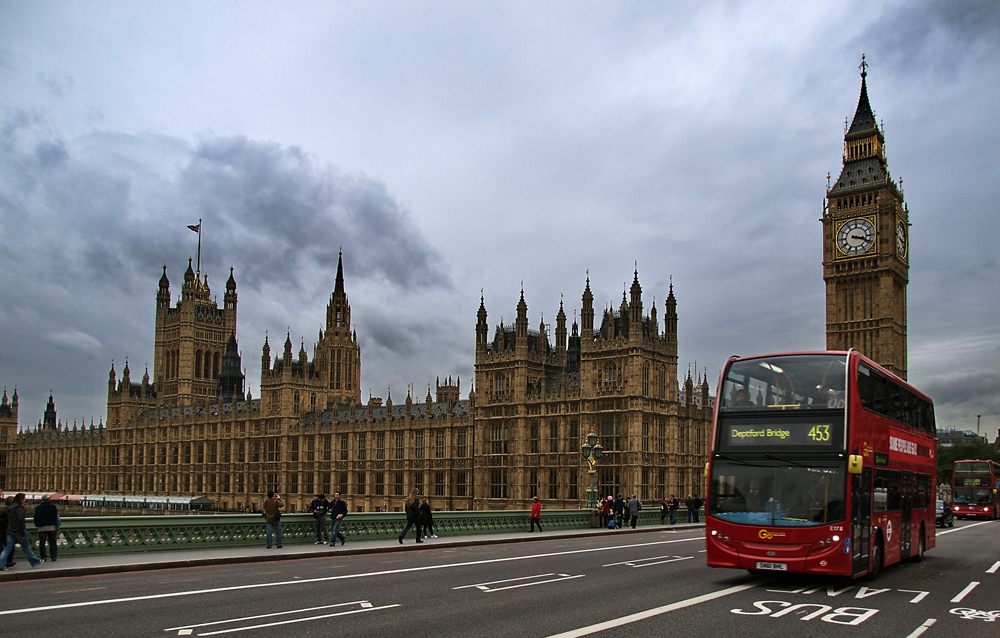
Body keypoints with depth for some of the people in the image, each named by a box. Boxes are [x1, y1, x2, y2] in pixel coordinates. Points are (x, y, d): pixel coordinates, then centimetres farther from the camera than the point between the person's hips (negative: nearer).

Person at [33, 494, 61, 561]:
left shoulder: (38, 508, -1)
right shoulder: (53, 507, -2)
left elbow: (35, 518, 2)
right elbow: (57, 517, 0)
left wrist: (37, 526, 15)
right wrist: (57, 527, 6)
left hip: (42, 527, 0)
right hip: (52, 527, 0)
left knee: (42, 543, 5)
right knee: (52, 542, 5)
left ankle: (43, 557, 0)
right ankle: (53, 556, 2)